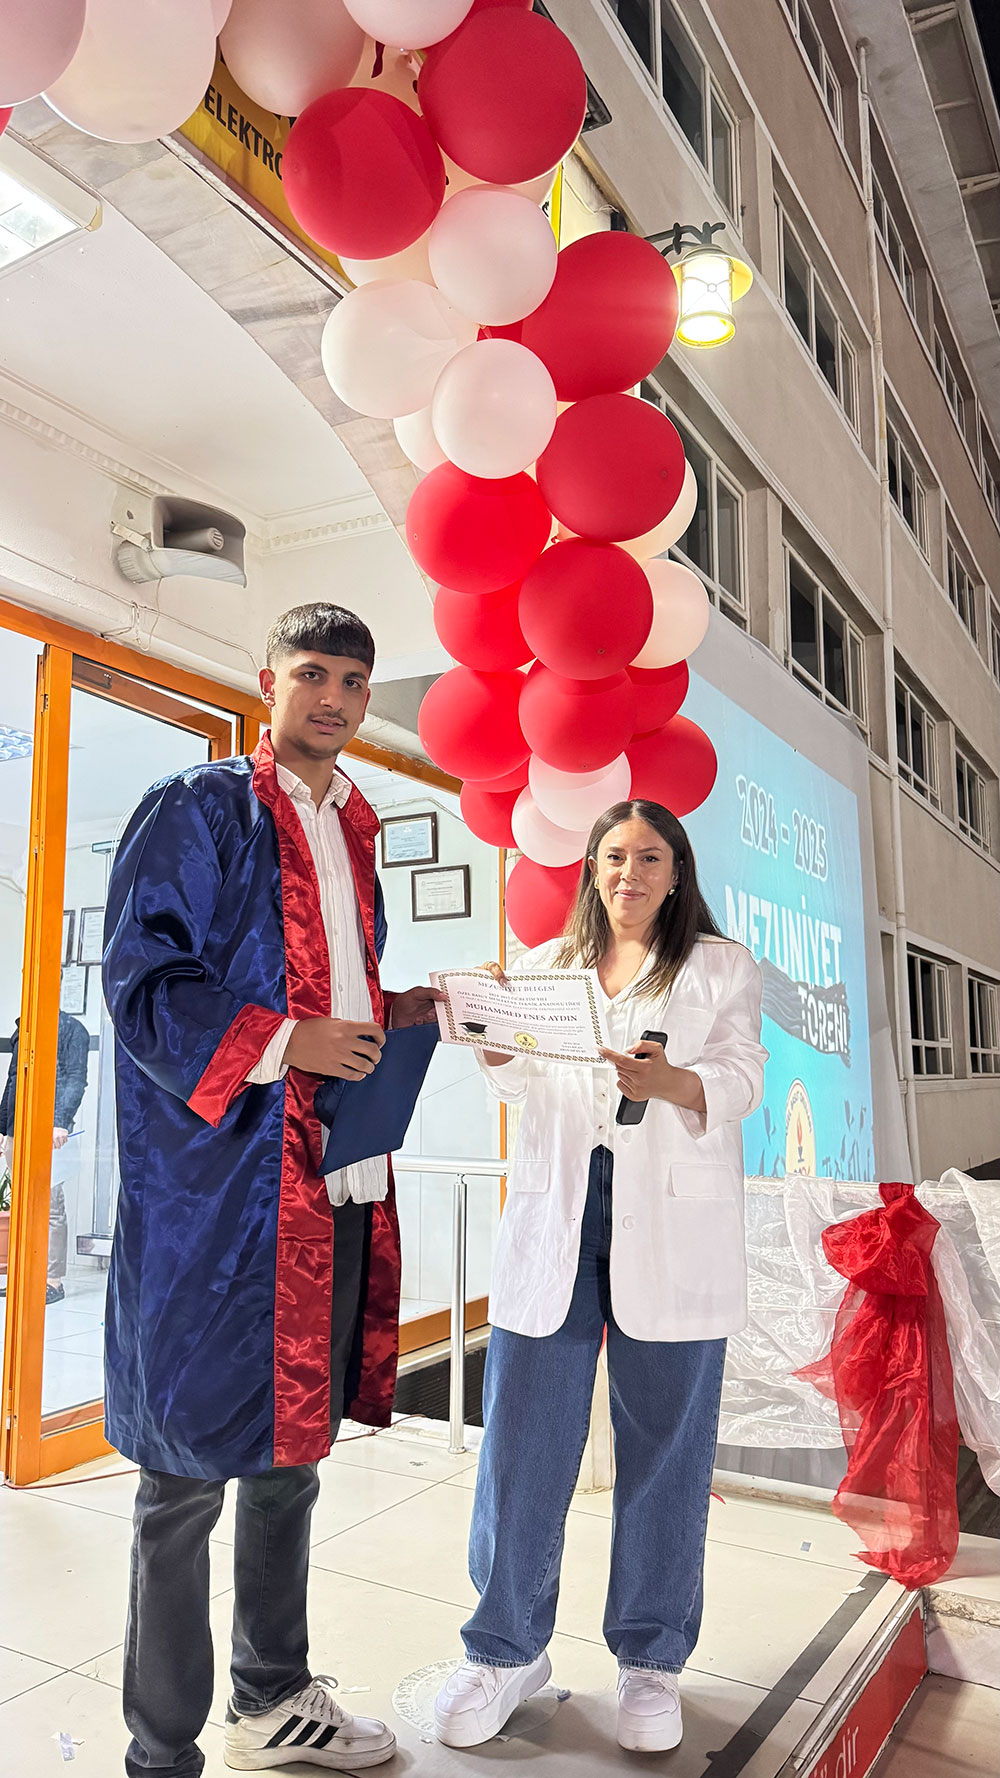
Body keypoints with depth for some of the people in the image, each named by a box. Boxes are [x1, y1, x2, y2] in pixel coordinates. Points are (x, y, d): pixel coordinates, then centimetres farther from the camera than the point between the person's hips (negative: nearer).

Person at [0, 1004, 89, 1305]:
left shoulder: (71, 1029, 1)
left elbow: (75, 1079, -8)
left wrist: (61, 1121, -19)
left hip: (48, 1129, -7)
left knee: (50, 1205, -6)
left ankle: (54, 1280, -2)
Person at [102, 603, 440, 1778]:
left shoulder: (351, 832, 17)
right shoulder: (197, 809, -5)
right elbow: (141, 983, -12)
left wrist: (405, 1011, 6)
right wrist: (285, 1043, -19)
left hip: (335, 1190, 8)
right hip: (216, 1192, -8)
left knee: (293, 1445, 21)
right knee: (188, 1474, 5)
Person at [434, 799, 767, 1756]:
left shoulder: (722, 968, 10)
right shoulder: (547, 965, 17)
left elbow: (740, 1079, -3)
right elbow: (521, 1085, 8)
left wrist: (669, 1082, -24)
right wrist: (494, 1033, -14)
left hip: (672, 1222, -1)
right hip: (555, 1211, 2)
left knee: (663, 1438, 5)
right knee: (523, 1432, 3)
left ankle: (650, 1657, 24)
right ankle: (507, 1648, 21)